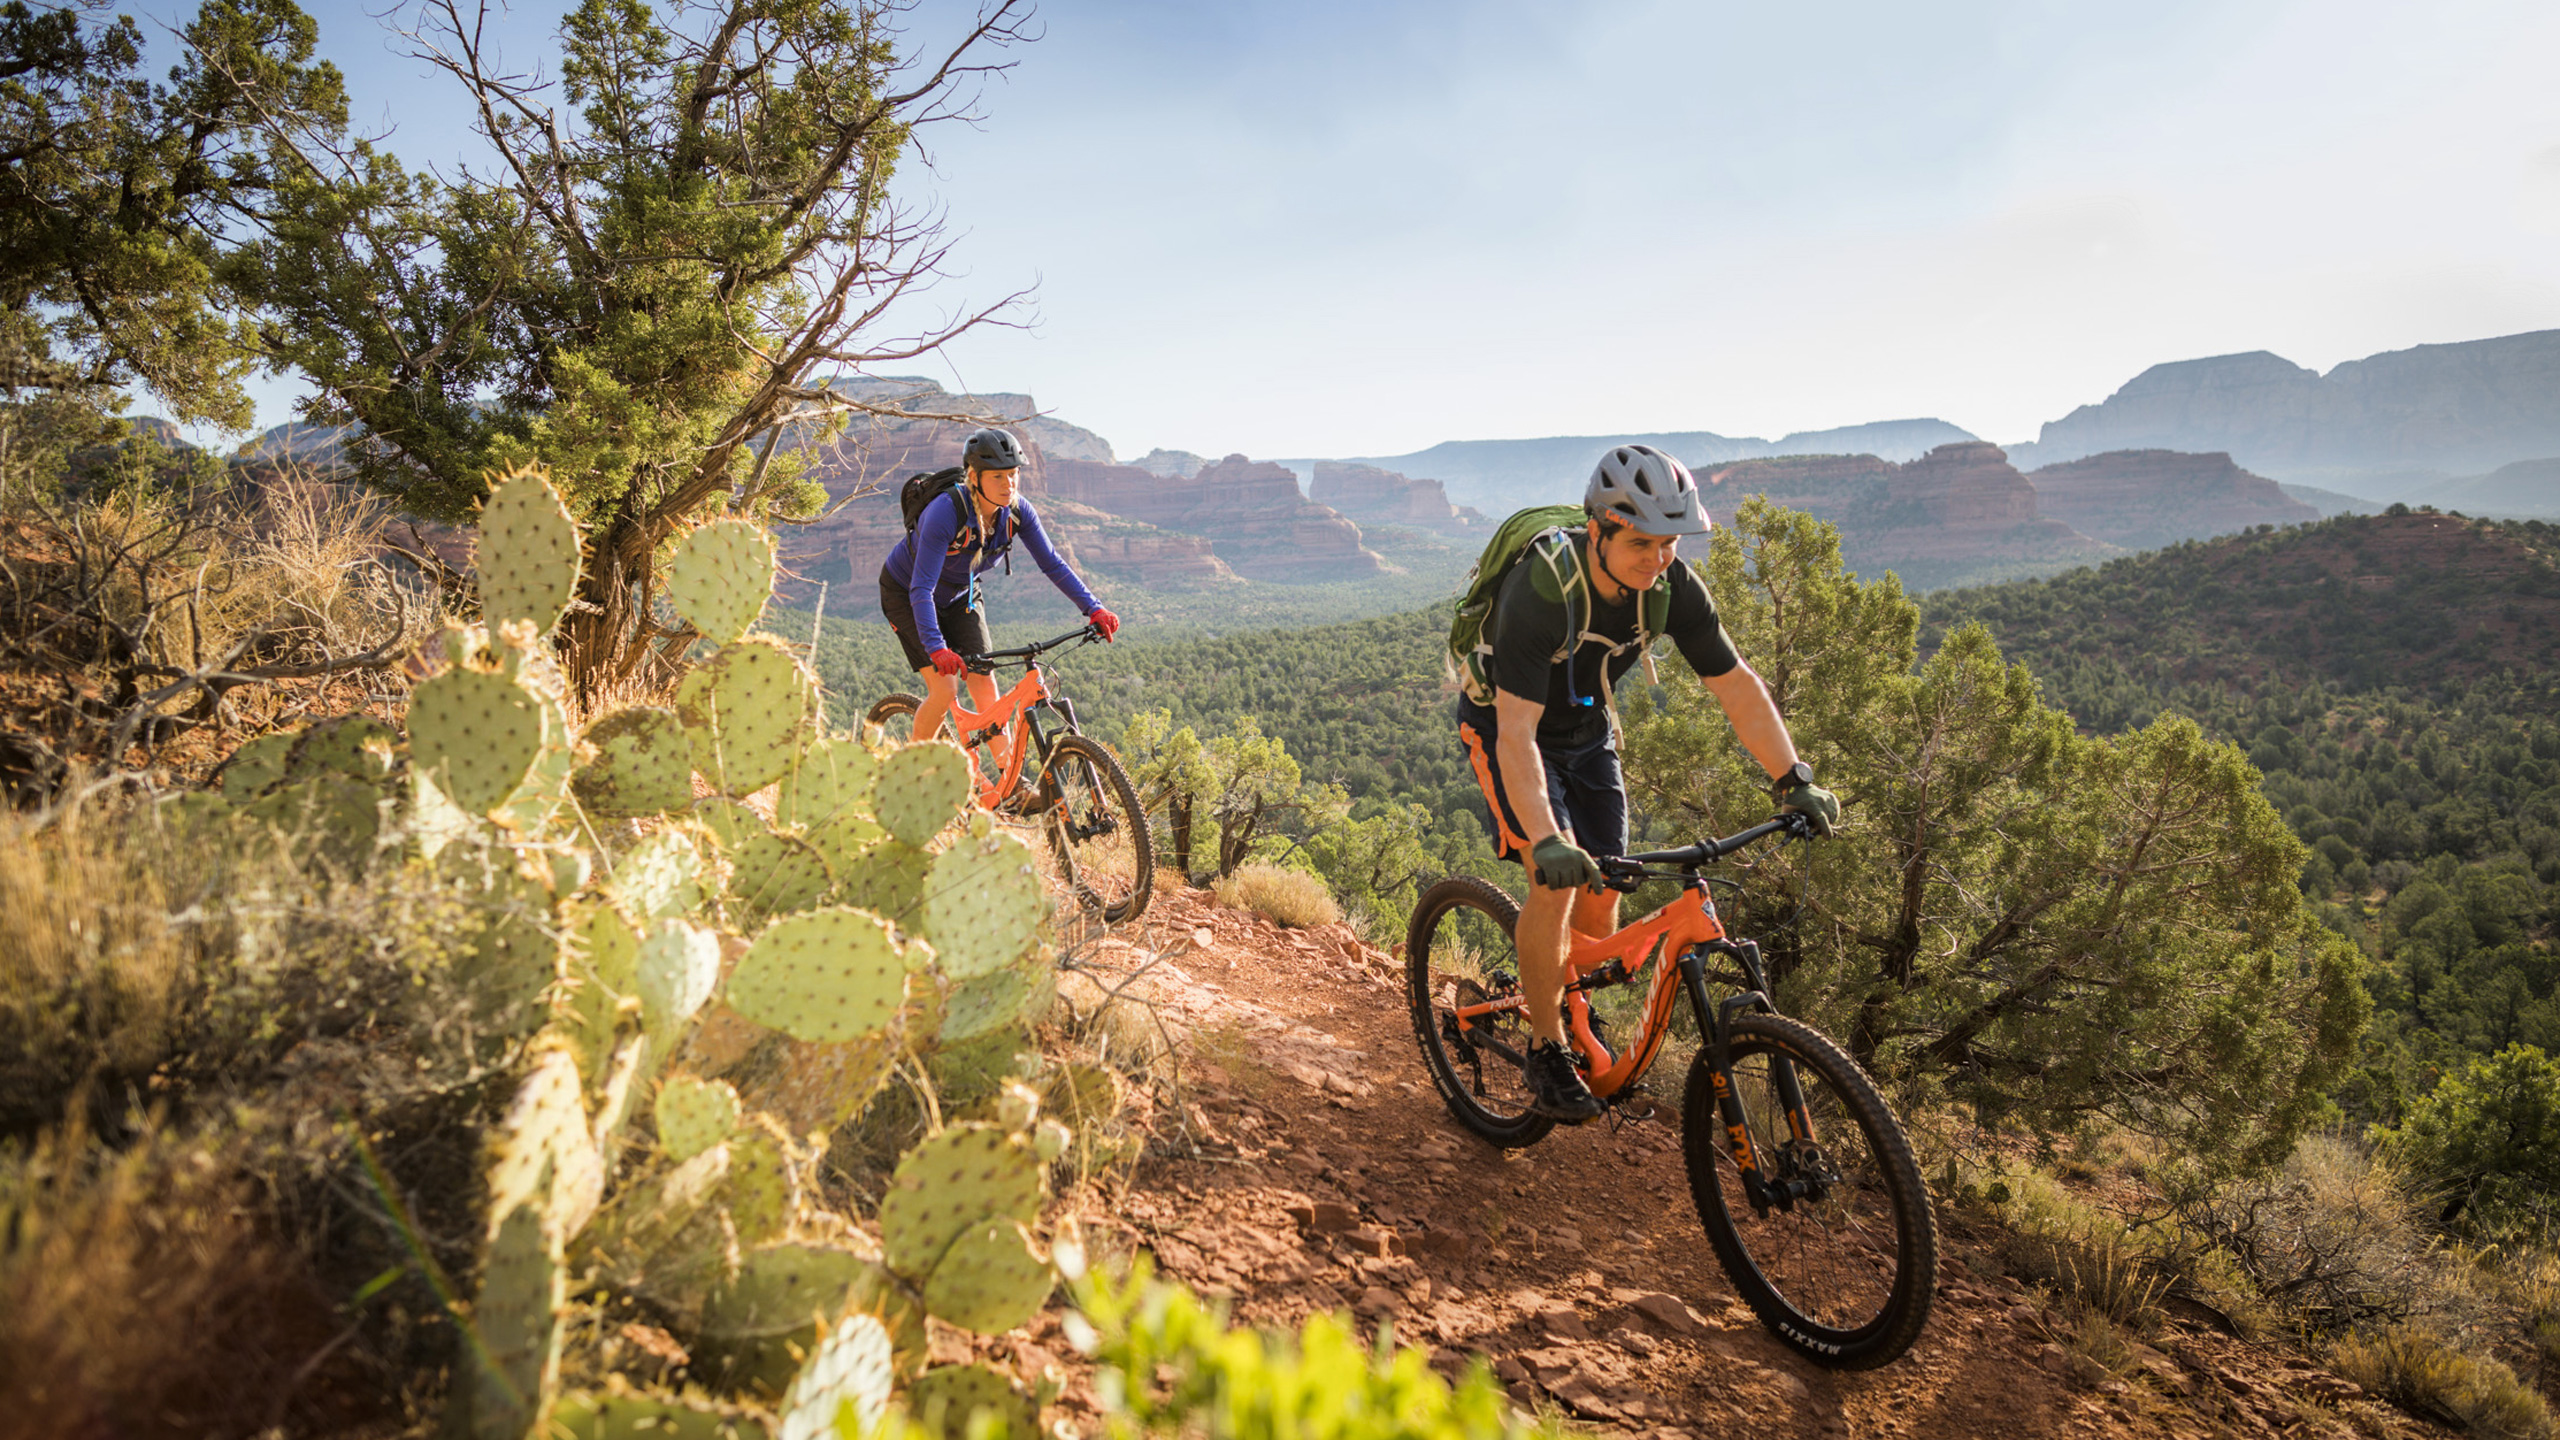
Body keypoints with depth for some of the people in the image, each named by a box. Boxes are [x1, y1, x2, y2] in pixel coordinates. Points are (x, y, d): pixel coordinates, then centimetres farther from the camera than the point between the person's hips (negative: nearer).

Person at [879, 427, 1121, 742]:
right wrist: (936, 648, -51)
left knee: (985, 687, -8)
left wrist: (1094, 609, -25)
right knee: (943, 691, -14)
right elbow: (921, 588, -40)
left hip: (959, 595, 5)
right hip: (905, 593, -5)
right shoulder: (945, 512, -36)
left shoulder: (1017, 511, -20)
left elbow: (1052, 564, -14)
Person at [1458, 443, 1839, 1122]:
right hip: (1506, 728, -5)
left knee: (1601, 898, 1)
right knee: (1556, 883, -21)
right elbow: (1517, 733, -41)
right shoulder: (1539, 590, -36)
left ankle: (1579, 1017, 29)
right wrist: (1547, 841, -52)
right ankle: (1546, 1049, -4)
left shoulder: (1673, 586, -20)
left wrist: (1794, 779, -24)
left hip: (1589, 733, 5)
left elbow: (1735, 683, -14)